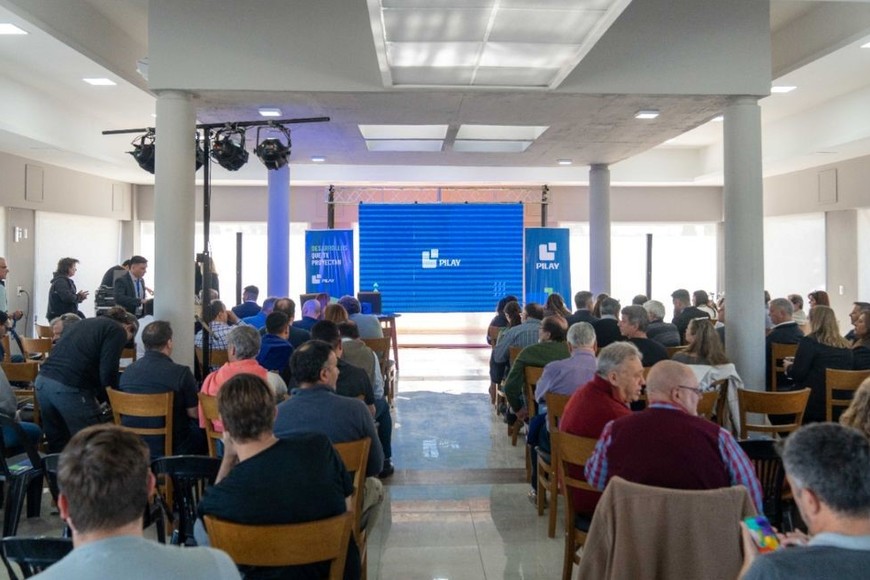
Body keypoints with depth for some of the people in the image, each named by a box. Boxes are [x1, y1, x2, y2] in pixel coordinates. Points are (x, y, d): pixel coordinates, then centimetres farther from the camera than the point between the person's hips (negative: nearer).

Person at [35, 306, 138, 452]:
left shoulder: (85, 323, 27)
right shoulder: (117, 331, 3)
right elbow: (107, 372, -6)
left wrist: (93, 397, 28)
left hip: (43, 380, 8)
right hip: (68, 387, -8)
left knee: (57, 443, 19)